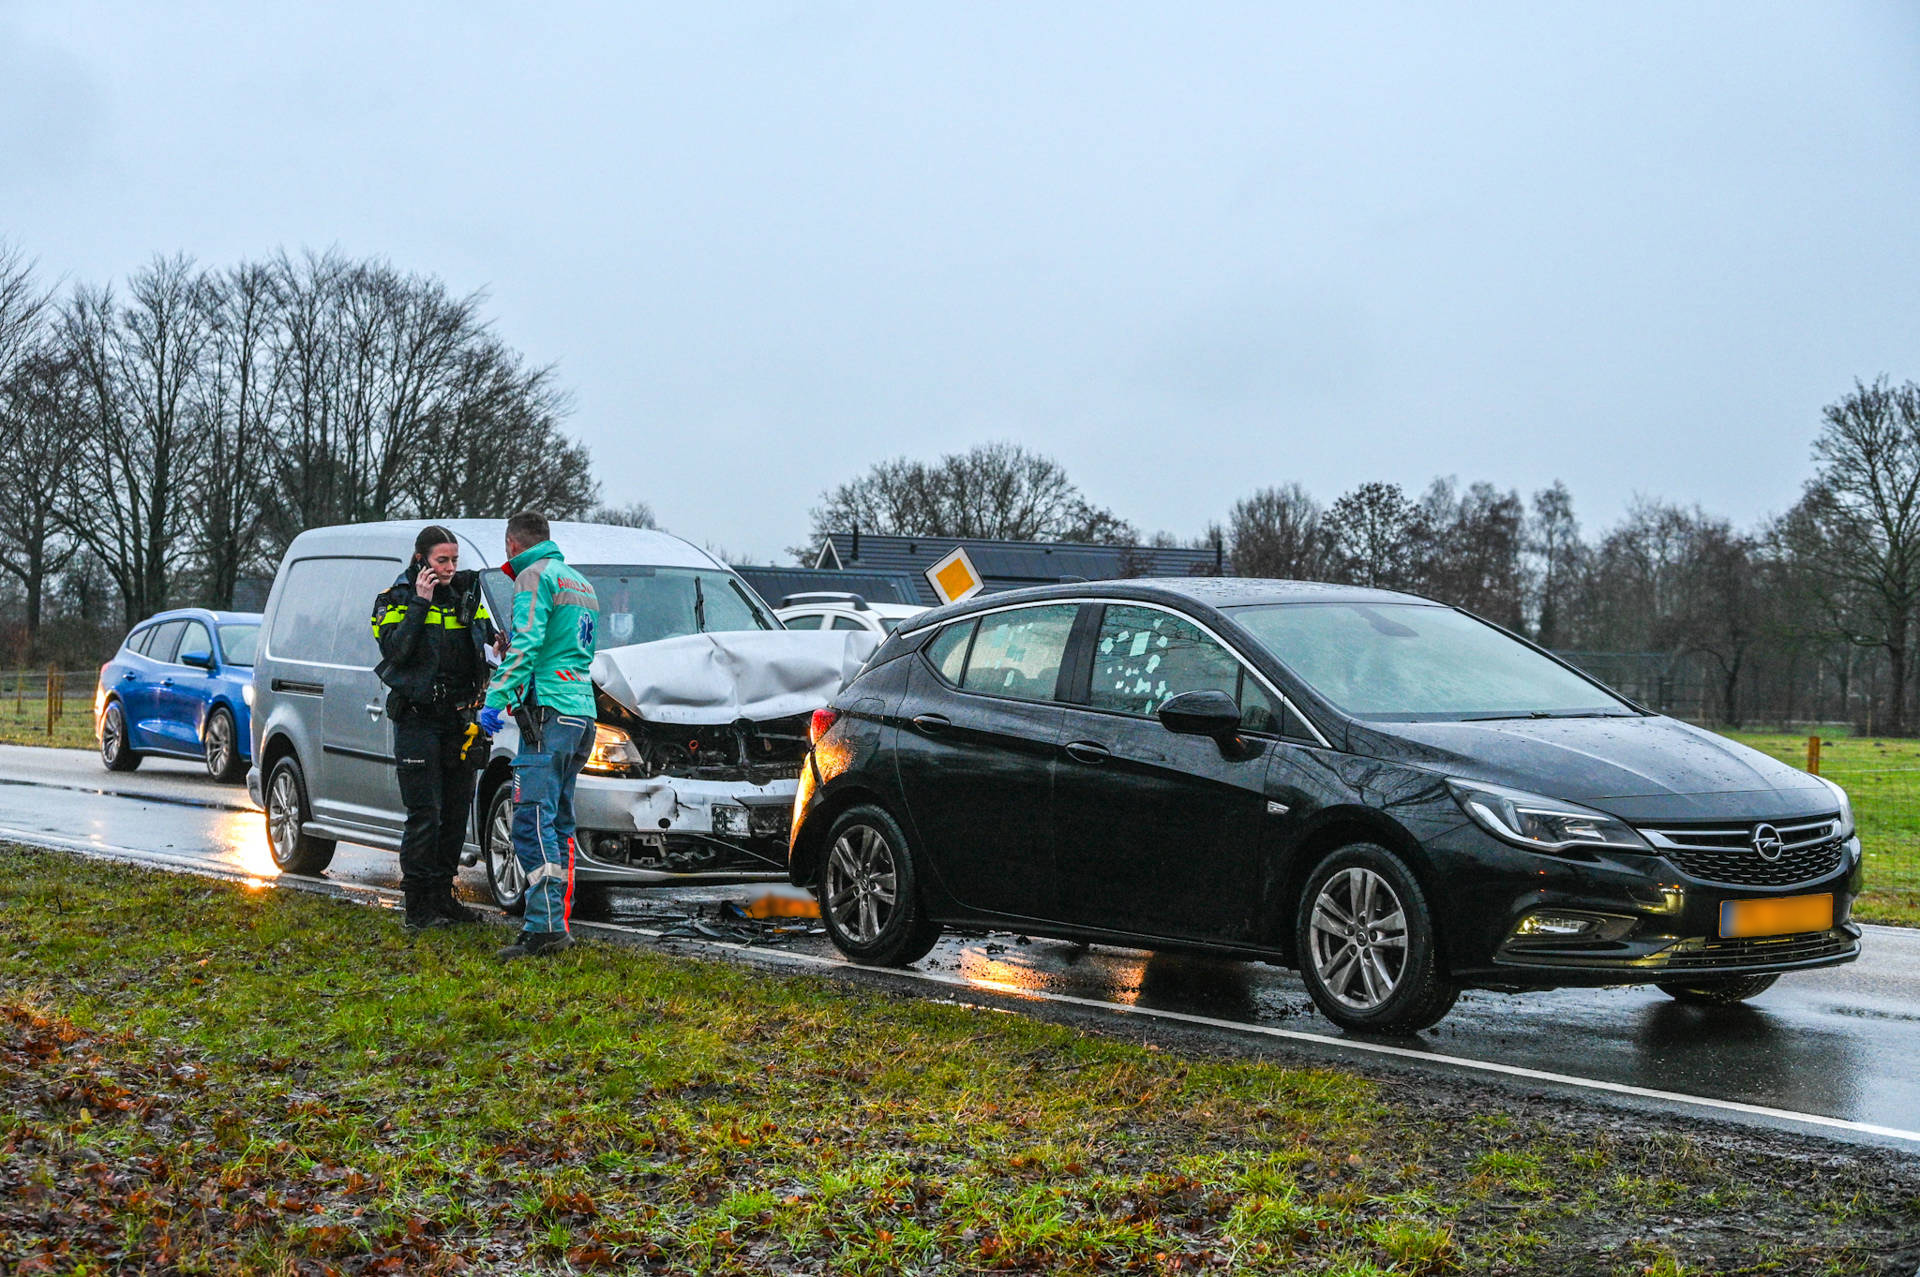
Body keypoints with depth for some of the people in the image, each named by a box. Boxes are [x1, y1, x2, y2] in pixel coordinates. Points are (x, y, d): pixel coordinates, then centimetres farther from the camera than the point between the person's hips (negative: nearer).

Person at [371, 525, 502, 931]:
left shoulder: (467, 594, 11)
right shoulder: (396, 599, -3)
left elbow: (487, 630, 21)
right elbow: (394, 650, -17)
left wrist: (497, 639, -2)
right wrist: (421, 602, -18)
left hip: (459, 719, 6)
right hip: (417, 719, -6)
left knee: (457, 811, 9)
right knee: (424, 814, -9)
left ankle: (443, 895, 20)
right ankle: (417, 907, -5)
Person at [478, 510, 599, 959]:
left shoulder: (533, 577, -4)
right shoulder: (579, 582, 23)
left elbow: (525, 644, -17)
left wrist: (497, 698, -17)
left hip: (548, 709, -9)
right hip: (582, 709, 9)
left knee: (534, 819, -12)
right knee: (558, 820, 13)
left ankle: (545, 925, -20)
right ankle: (558, 919, 14)